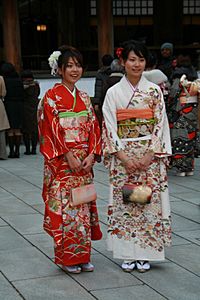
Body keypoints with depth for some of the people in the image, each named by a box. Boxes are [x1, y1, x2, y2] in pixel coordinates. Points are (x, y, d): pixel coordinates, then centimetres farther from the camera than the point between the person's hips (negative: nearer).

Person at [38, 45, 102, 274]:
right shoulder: (52, 96, -5)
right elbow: (52, 129, -11)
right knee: (64, 206, -4)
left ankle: (82, 255, 17)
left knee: (82, 206, 8)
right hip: (62, 162, -6)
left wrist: (91, 154, -4)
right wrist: (69, 156, -16)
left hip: (84, 161, 6)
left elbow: (93, 127, 10)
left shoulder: (84, 98, 13)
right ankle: (67, 257, 7)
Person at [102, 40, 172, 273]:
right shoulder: (113, 92, 1)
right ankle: (128, 254, 12)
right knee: (123, 202, 2)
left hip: (150, 156, 0)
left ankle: (145, 254, 12)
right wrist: (124, 158, -11)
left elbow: (160, 125, -1)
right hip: (122, 157, 0)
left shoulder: (154, 91, 3)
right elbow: (110, 129, -2)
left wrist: (149, 156, -10)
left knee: (149, 202, 2)